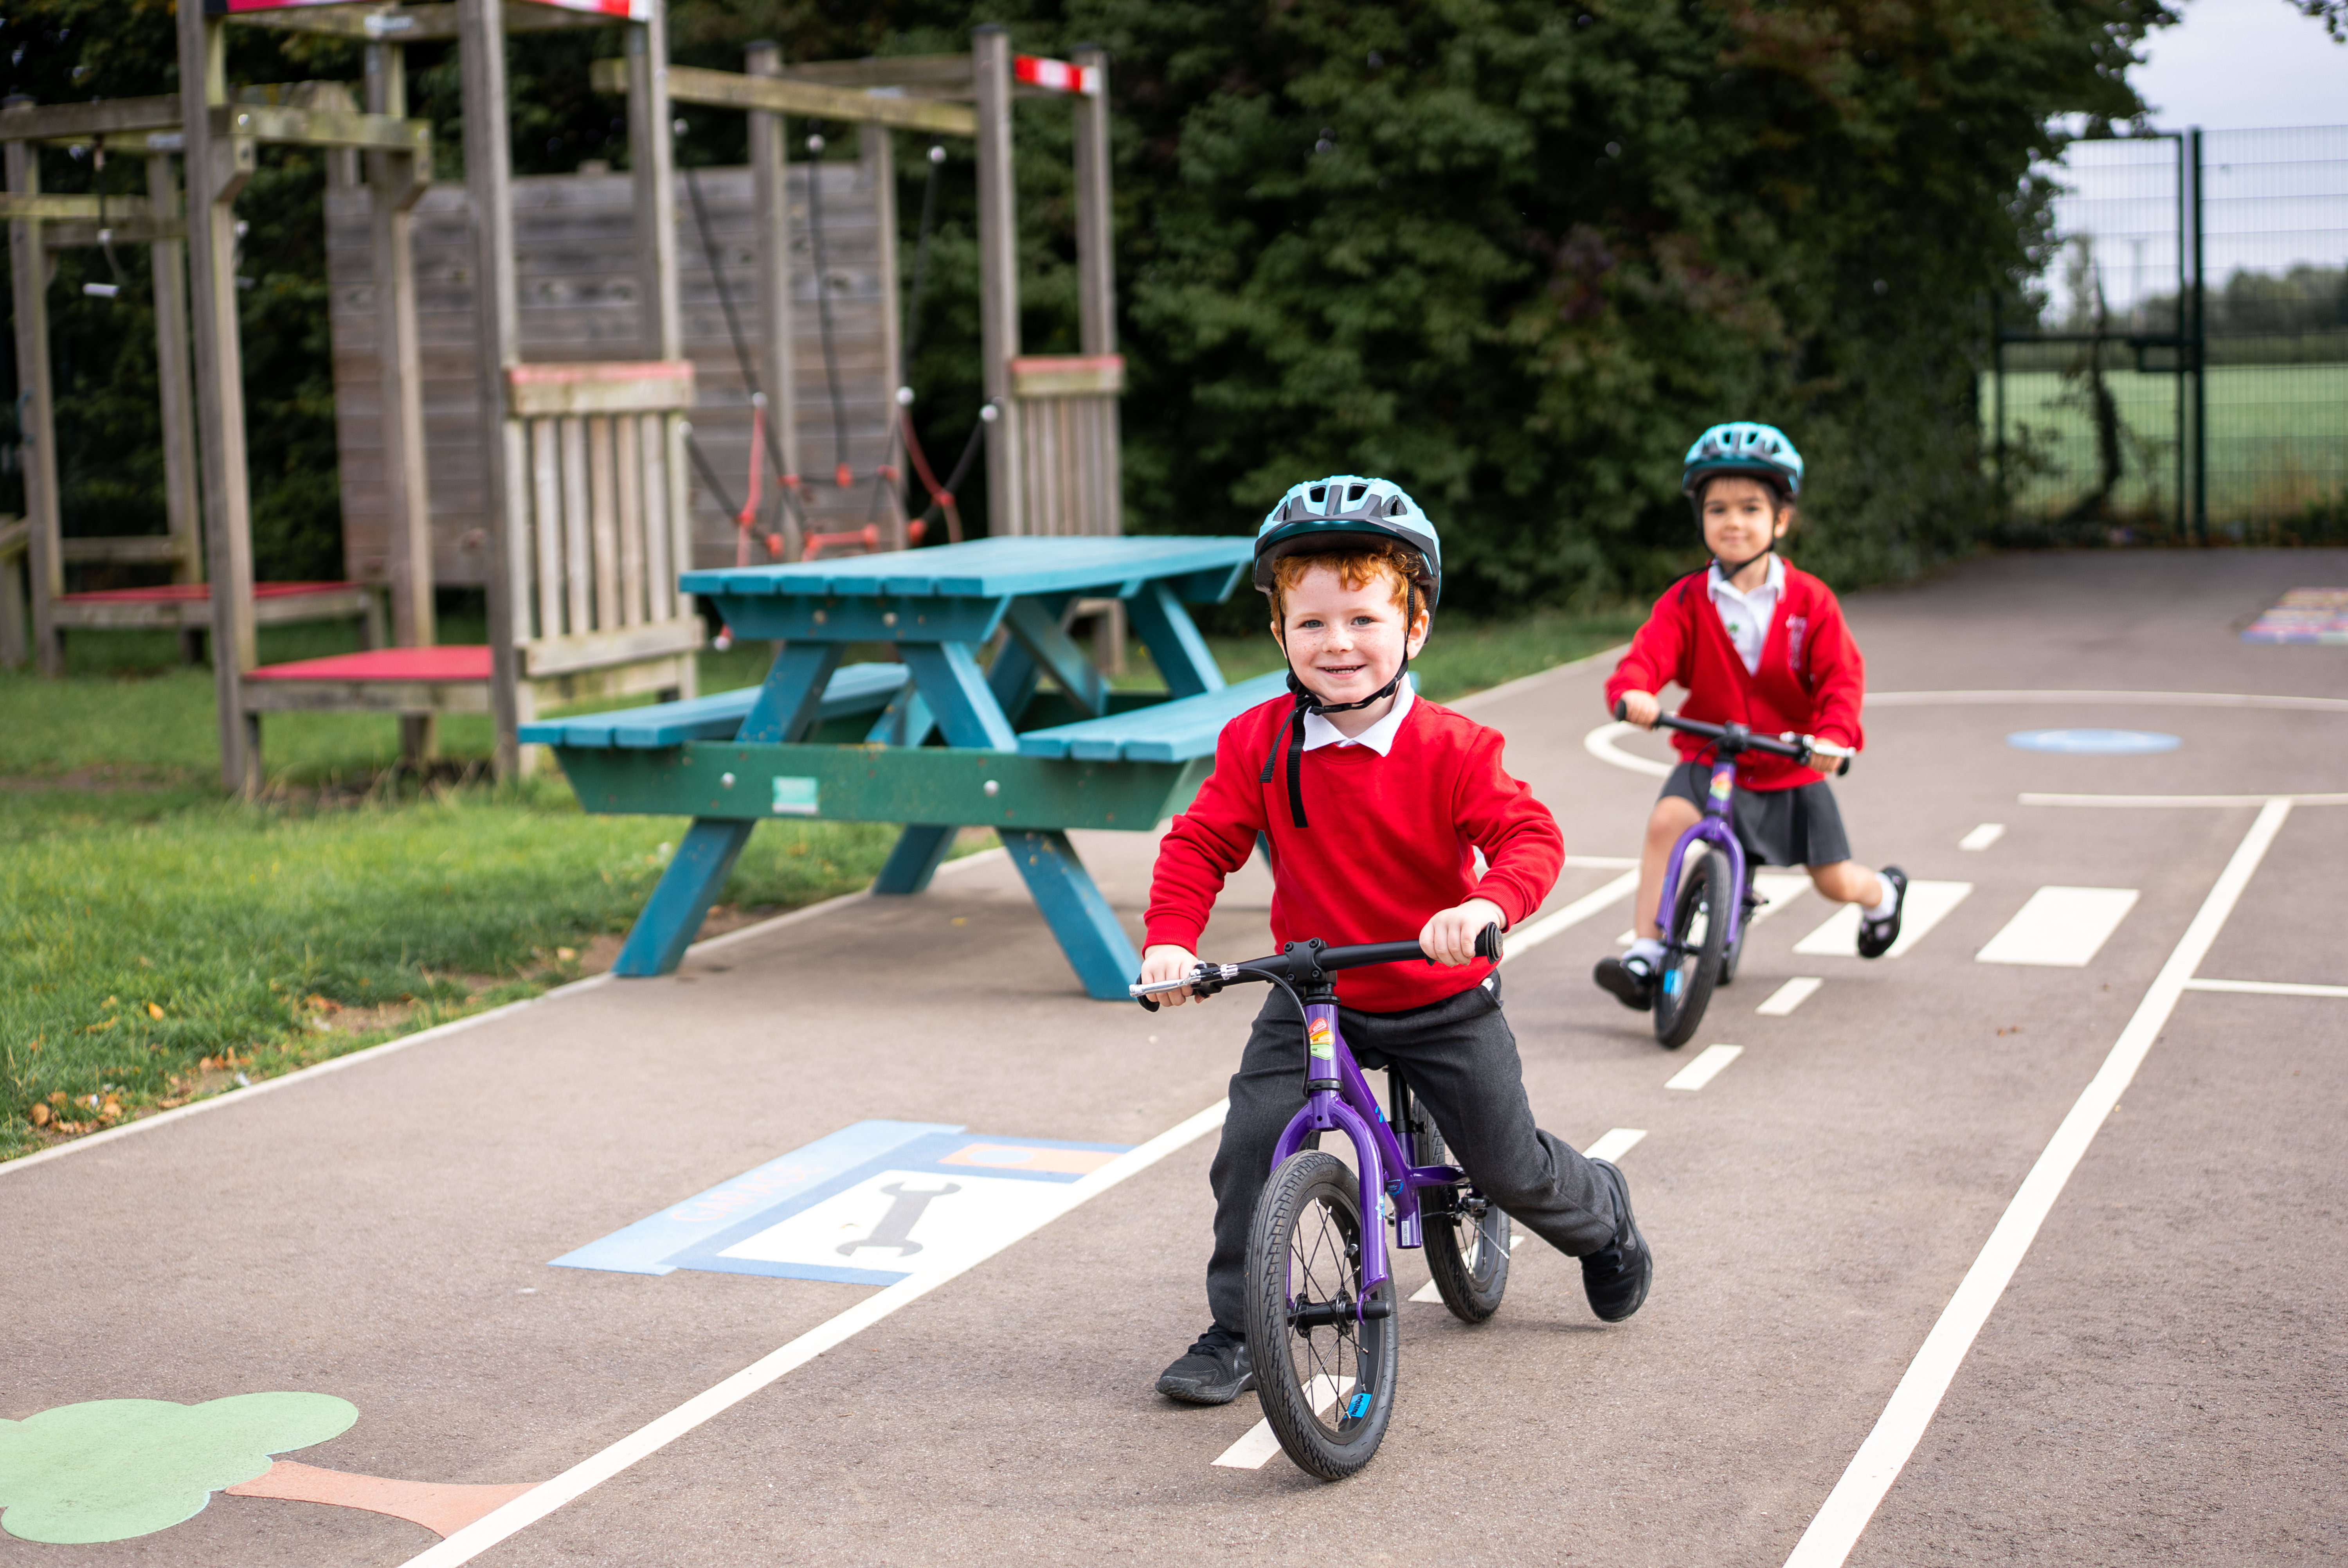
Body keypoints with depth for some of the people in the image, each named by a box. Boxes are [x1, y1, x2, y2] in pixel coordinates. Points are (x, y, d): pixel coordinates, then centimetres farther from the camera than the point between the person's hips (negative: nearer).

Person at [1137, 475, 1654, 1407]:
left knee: (1508, 1165, 8)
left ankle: (1603, 1216, 44)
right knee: (1249, 1147, -14)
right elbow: (1200, 844, -6)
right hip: (1311, 994, 2)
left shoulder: (1451, 749, -17)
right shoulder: (1258, 745, -10)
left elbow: (1531, 837, -23)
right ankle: (1235, 1335, 1)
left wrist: (1484, 907, -44)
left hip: (1441, 998, -2)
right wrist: (1169, 938, -23)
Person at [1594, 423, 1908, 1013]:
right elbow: (1649, 653, -20)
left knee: (1836, 882, 4)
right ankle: (1645, 953, -26)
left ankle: (1884, 892, 43)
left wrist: (1834, 735, -32)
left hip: (1791, 769, 0)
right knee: (1667, 819, -30)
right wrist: (1632, 691, -44)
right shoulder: (1687, 601, -7)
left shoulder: (1809, 600, -7)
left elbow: (1842, 676, -12)